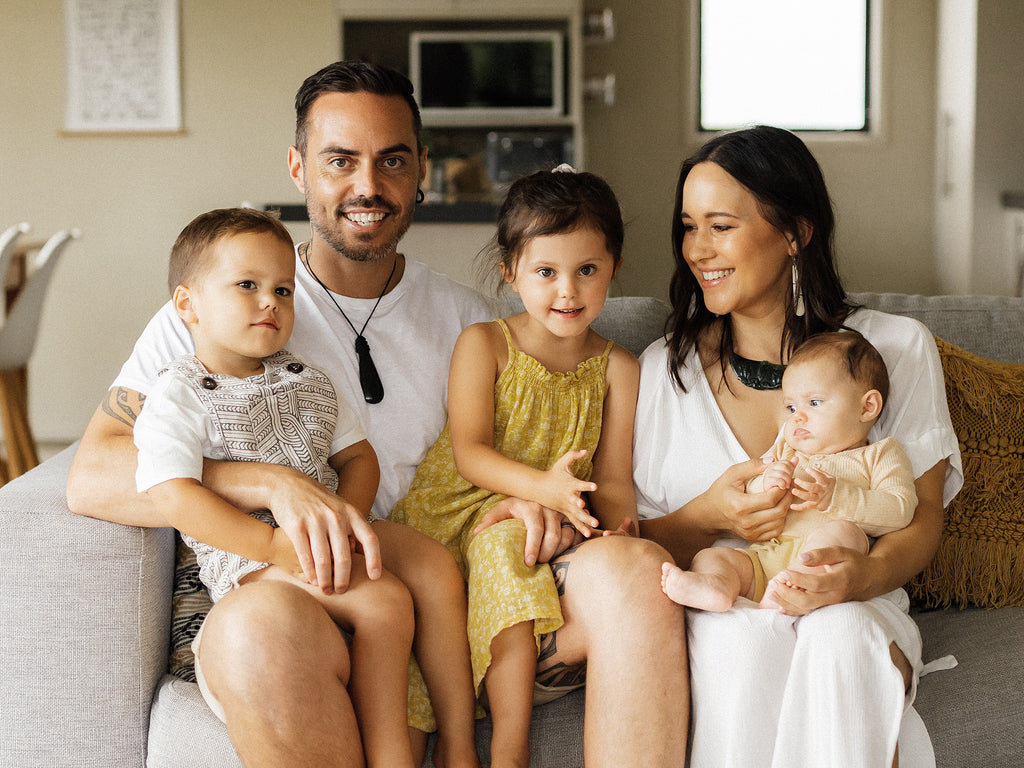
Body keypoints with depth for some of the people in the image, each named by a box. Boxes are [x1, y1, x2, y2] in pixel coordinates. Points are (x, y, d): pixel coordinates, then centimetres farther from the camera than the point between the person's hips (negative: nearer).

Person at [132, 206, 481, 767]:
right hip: (247, 554, -7)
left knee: (437, 566, -14)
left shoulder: (307, 382, 15)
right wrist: (276, 544, -26)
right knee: (382, 601, -27)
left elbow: (358, 456, 13)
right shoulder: (177, 399, -7)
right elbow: (174, 497, -20)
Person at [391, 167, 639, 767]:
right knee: (505, 546, -33)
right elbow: (468, 453, -10)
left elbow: (613, 477, 5)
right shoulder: (484, 345, 1)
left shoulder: (617, 368, 8)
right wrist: (541, 486, -29)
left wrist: (619, 517, -20)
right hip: (461, 511, -1)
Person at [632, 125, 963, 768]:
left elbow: (924, 512, 2)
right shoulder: (664, 370, 6)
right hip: (715, 612, 1)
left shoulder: (897, 349, 3)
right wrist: (709, 516, -18)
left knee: (842, 632, -36)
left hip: (855, 615, 0)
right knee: (739, 636, -35)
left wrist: (868, 572, -22)